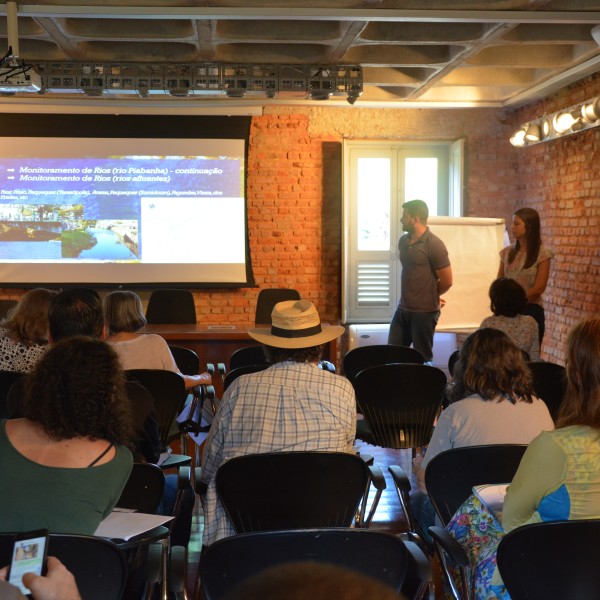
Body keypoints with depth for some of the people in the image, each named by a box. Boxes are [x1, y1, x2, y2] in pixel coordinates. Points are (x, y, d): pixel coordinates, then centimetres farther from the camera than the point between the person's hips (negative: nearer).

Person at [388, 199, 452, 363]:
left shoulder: (434, 244, -14)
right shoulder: (403, 241, 7)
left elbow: (446, 282, -11)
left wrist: (428, 296, 5)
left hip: (425, 311, -7)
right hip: (403, 308, 7)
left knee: (423, 358, 4)